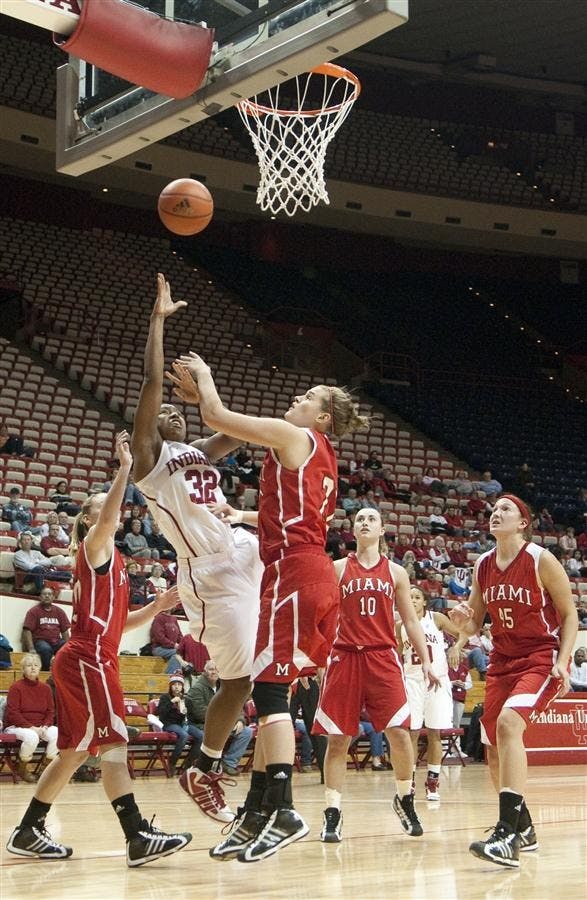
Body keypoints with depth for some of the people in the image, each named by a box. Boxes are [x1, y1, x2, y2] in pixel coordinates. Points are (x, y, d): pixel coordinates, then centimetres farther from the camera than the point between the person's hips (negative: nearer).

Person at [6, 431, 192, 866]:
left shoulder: (113, 559, 22)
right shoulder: (93, 547, -1)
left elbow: (117, 621, 24)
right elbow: (107, 518, -24)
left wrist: (157, 607, 12)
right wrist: (125, 467, -27)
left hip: (93, 658, 10)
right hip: (87, 657, -10)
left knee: (75, 751, 12)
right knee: (113, 741, -16)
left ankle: (28, 832, 17)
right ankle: (138, 837, -22)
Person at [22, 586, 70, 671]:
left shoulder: (59, 611, 15)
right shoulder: (33, 611, 4)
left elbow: (65, 631, 13)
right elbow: (27, 631, -5)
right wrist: (31, 649, -18)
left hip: (56, 642, 4)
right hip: (40, 641, -4)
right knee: (46, 649, -37)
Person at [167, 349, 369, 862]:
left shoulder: (294, 437, -2)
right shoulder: (322, 458, 24)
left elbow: (216, 416, -5)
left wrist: (203, 378, 13)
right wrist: (244, 516, 44)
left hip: (295, 570, -9)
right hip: (318, 574, 9)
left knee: (270, 688, -14)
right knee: (270, 691, 9)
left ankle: (284, 812, -22)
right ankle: (256, 814, 11)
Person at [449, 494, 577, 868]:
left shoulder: (542, 560, -12)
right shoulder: (482, 566, 4)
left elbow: (569, 614, -6)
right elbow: (474, 625, 11)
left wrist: (562, 662, -17)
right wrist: (463, 620, -12)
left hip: (542, 657, -7)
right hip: (502, 659, 7)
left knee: (508, 722, -29)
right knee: (494, 749, 8)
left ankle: (508, 836, -32)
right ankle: (523, 829, 30)